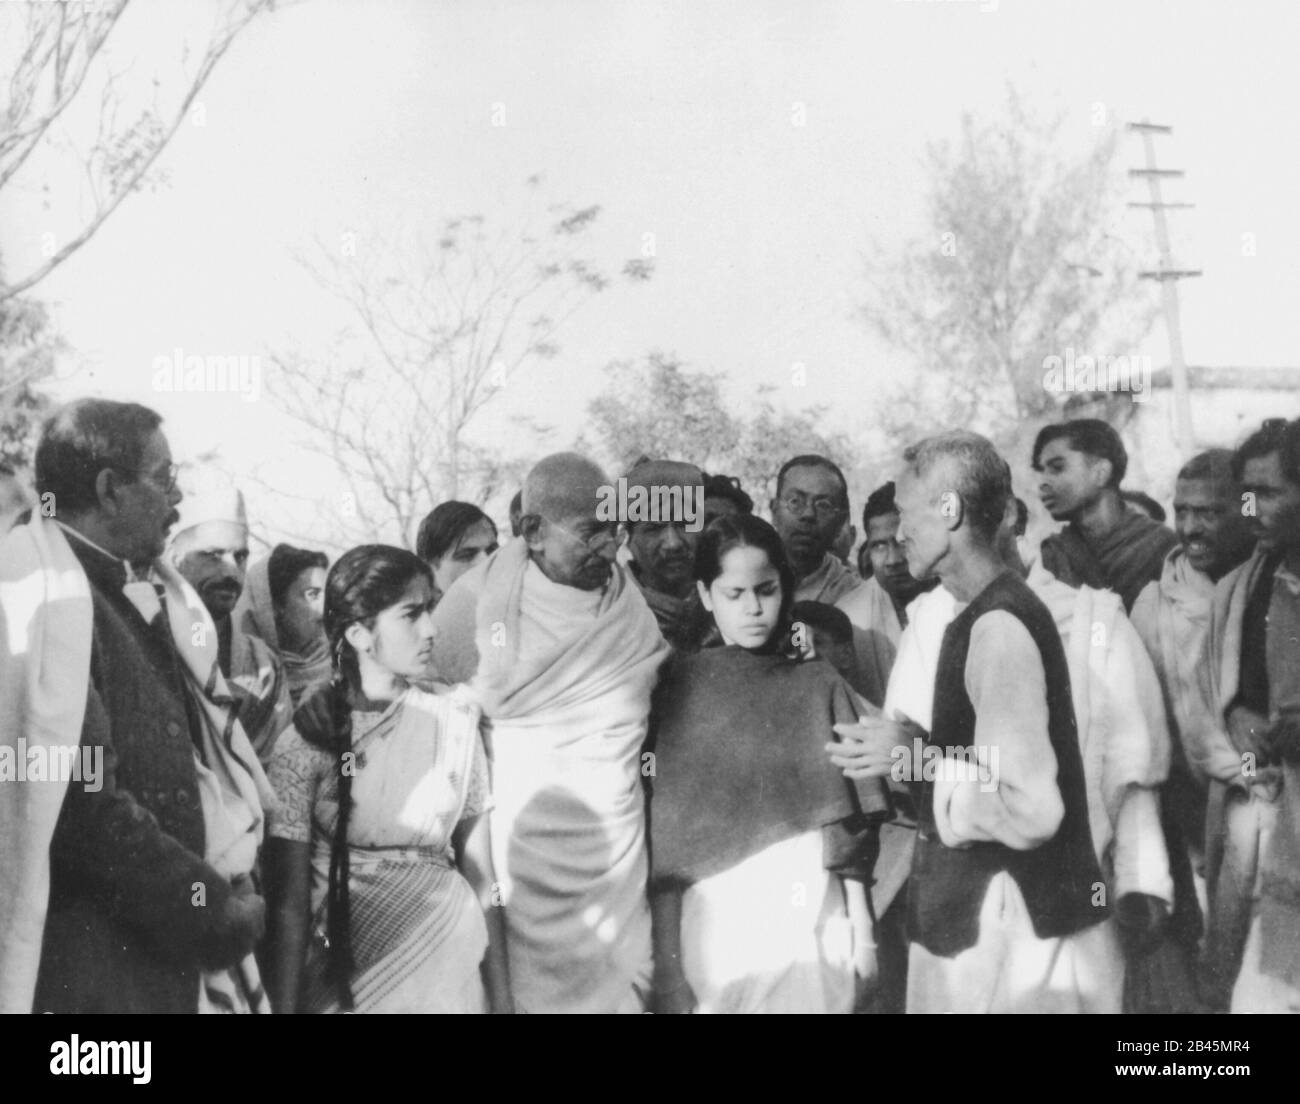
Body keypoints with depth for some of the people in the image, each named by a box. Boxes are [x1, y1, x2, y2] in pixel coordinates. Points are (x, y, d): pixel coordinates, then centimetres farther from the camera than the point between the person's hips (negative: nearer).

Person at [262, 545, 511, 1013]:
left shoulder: (455, 720, -3)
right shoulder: (306, 738, -10)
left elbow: (483, 877, 0)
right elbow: (289, 902, -10)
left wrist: (502, 1000, -2)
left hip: (449, 972, 3)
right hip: (346, 977, -2)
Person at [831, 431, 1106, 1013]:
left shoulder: (999, 626, -20)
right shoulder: (987, 614, 9)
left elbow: (1030, 807, -24)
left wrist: (916, 757, -17)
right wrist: (913, 749, 7)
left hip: (1005, 918, -9)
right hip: (976, 904, 9)